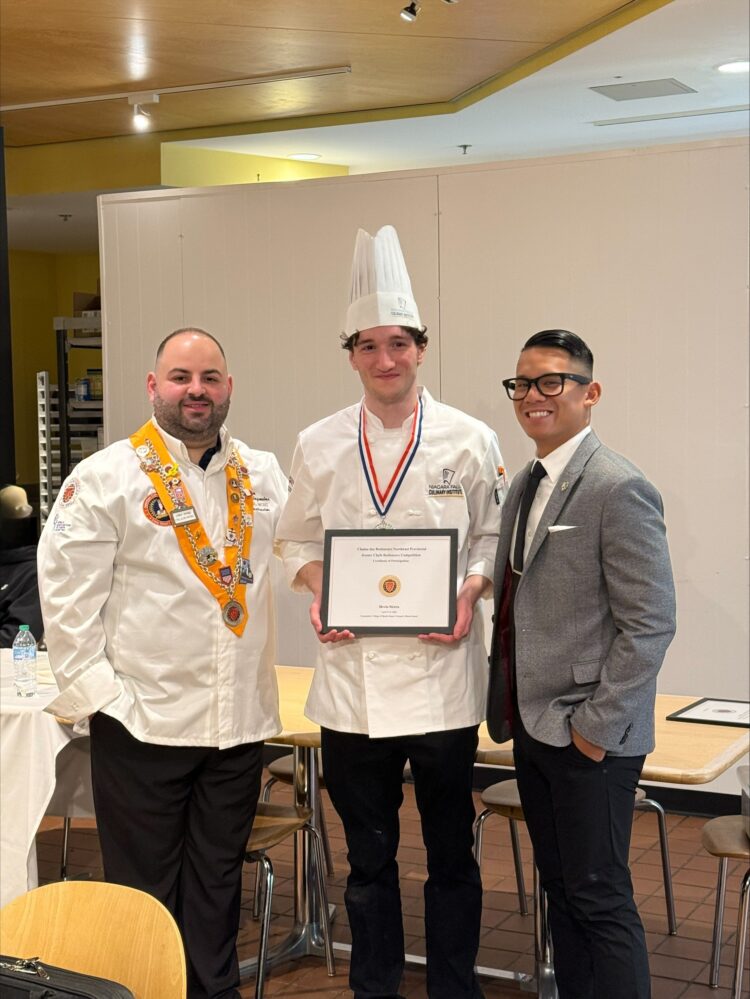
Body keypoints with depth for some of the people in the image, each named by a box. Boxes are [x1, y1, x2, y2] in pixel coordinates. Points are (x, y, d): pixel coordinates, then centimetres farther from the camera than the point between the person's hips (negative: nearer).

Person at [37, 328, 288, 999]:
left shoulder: (264, 476, 7)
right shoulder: (105, 479, -7)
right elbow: (66, 594, -8)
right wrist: (99, 690, -12)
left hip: (241, 719, 4)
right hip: (143, 721, -4)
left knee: (217, 886, 17)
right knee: (145, 891, 9)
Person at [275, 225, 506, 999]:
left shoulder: (469, 441, -1)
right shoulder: (320, 446, 3)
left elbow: (493, 537, 6)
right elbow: (298, 539, 12)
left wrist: (470, 593, -12)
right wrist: (316, 594, -7)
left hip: (442, 673, -1)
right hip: (352, 674, 2)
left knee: (450, 849, 10)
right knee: (368, 852, 14)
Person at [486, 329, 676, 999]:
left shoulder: (620, 489, -16)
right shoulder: (526, 485, 12)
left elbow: (651, 623, -18)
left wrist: (597, 725, -16)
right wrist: (509, 704, 12)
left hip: (590, 736, -8)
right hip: (533, 727, 8)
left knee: (599, 899, -1)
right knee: (560, 888, 17)